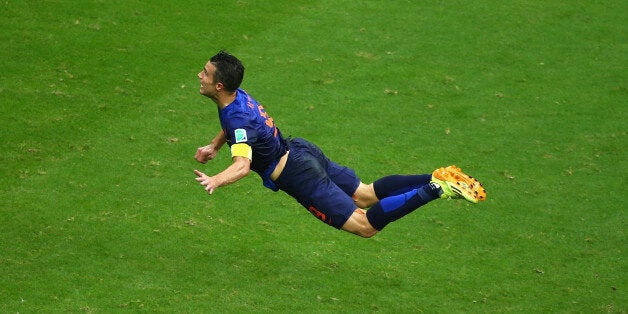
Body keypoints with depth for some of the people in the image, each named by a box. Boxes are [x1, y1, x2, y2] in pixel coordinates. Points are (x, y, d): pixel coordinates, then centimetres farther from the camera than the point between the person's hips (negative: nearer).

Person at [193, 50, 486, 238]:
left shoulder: (238, 122, -25)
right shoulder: (238, 95, 4)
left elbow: (242, 165, -41)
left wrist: (216, 180, -57)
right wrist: (213, 146, 23)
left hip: (298, 176, -9)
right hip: (302, 151, 9)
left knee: (365, 225, -6)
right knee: (365, 194, 18)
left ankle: (435, 189, -15)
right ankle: (438, 179, 9)